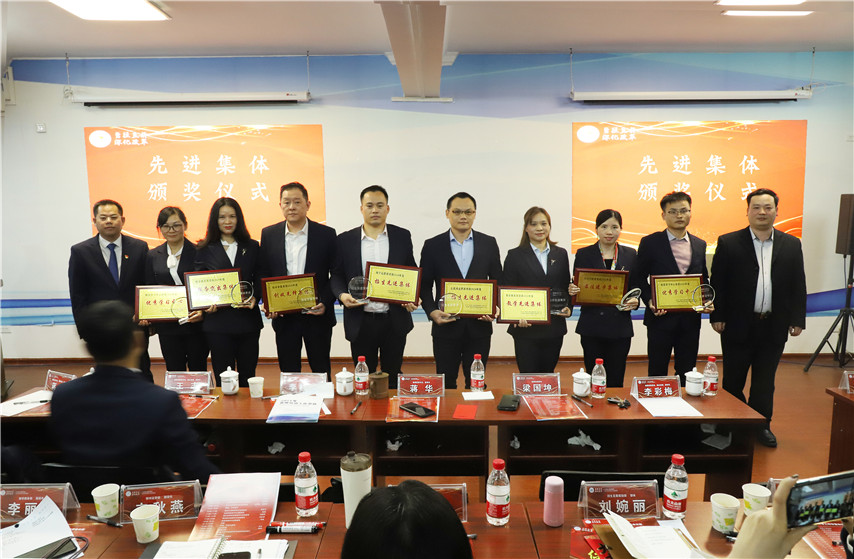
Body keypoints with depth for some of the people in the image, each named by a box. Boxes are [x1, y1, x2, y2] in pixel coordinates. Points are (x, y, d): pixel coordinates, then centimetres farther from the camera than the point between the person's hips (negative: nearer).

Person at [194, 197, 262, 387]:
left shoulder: (251, 247, 10)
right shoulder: (205, 249, 7)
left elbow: (259, 279, 10)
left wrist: (254, 297, -9)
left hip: (248, 320, 1)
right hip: (218, 321, -1)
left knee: (247, 377, 7)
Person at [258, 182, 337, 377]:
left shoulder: (326, 234, -2)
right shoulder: (269, 234, 5)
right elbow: (263, 274, 8)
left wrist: (325, 303, -14)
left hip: (317, 316, -2)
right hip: (283, 316, 2)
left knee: (321, 371, 9)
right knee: (288, 371, 11)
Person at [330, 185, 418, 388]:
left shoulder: (402, 236, 4)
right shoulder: (345, 240, 2)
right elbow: (336, 275, 7)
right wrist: (342, 295, -13)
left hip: (394, 320, 0)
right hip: (361, 322, 0)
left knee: (392, 378, 12)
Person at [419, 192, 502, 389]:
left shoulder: (489, 243, 6)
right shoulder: (432, 246, 2)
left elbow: (498, 282, 9)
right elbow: (424, 285, 2)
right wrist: (431, 311, -14)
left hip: (479, 326, 1)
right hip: (446, 326, -1)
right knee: (445, 383, 9)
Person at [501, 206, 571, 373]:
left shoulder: (561, 254, 11)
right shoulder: (515, 255, 1)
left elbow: (566, 287, 16)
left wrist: (568, 307, -4)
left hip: (554, 329, 3)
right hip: (526, 329, -3)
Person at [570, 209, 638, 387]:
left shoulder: (631, 254, 9)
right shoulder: (584, 254, 3)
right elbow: (576, 287, 5)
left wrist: (635, 301, -8)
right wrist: (572, 291, -17)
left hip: (620, 327, 1)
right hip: (592, 327, -1)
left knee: (616, 381, 6)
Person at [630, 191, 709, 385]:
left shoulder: (700, 245, 11)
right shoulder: (650, 243, -2)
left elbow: (704, 278, 18)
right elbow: (638, 278, -1)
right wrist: (649, 301, -16)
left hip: (690, 319, 4)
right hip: (661, 317, -3)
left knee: (687, 374, 11)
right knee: (657, 373, 4)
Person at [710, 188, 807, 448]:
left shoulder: (791, 245, 6)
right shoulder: (728, 243, -3)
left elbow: (798, 285, 8)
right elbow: (717, 283, -4)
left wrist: (798, 319, 4)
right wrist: (717, 316, -7)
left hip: (774, 327, 2)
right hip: (738, 326, -2)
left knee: (765, 381, 12)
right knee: (733, 379, 9)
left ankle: (761, 425, 26)